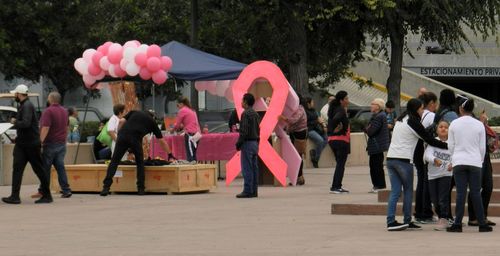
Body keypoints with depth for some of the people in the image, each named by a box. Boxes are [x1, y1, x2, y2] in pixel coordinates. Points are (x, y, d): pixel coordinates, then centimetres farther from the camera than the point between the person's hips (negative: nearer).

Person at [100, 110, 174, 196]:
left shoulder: (134, 112, 31)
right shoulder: (152, 121, 28)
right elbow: (162, 141, 32)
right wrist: (170, 155, 41)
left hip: (122, 136, 1)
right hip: (135, 139, -1)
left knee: (114, 161, 4)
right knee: (140, 163, 19)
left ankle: (106, 187, -7)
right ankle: (141, 189, 15)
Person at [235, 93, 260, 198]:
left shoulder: (245, 114, -14)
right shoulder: (256, 114, 13)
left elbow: (244, 131, -18)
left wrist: (238, 143, -12)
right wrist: (257, 141, 19)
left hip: (247, 143, -9)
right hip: (255, 142, 9)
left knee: (247, 168, -7)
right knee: (254, 167, 9)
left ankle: (247, 191, -9)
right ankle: (254, 191, 11)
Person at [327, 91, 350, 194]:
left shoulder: (334, 109, 14)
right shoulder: (341, 110, -14)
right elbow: (336, 119, -32)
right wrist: (336, 129, -19)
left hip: (332, 139, 9)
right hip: (341, 139, -9)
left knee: (340, 164, 16)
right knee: (340, 164, -4)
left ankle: (337, 186, 18)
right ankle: (335, 187, -7)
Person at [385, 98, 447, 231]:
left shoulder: (401, 119, 17)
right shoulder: (413, 122, -8)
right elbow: (430, 140, -7)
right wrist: (448, 145, -2)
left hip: (391, 158, 7)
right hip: (403, 159, -7)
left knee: (395, 191, 4)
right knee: (408, 190, 6)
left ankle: (391, 221, -3)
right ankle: (407, 221, 9)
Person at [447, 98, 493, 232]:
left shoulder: (454, 124, -1)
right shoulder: (479, 125, 0)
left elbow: (450, 145, 3)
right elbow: (482, 147, 4)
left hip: (458, 162, 0)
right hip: (475, 162, 0)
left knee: (460, 193, 0)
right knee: (476, 193, 3)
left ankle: (457, 224, -1)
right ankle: (482, 224, 4)